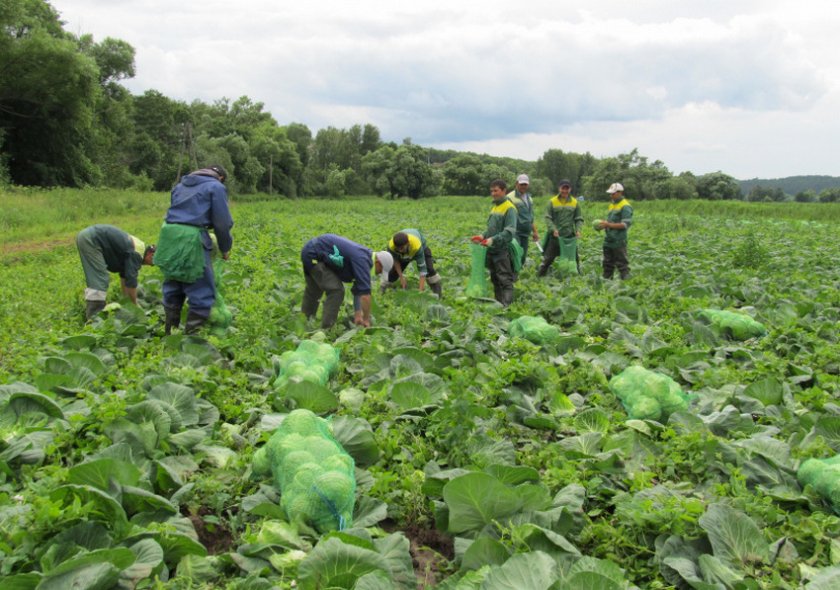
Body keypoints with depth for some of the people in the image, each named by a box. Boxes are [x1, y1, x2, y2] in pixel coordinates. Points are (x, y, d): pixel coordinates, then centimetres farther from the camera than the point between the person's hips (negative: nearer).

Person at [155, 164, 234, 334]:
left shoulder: (181, 184, 25)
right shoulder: (216, 187, 5)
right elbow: (222, 222, 0)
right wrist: (225, 248, 14)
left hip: (169, 234, 7)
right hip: (191, 239, -7)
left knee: (172, 289, 18)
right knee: (202, 293, -1)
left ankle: (170, 334, 25)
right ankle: (191, 335, -3)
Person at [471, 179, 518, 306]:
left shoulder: (509, 208, -11)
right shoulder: (495, 207, 15)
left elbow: (509, 231, -20)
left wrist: (493, 240, -26)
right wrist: (483, 237, 5)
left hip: (503, 250, -9)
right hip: (492, 250, 9)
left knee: (505, 281, -10)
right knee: (495, 280, 15)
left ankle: (507, 306, -12)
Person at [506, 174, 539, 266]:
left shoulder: (529, 198, 18)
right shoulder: (510, 197, -7)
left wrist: (535, 232, 22)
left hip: (526, 233, 7)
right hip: (515, 232, -7)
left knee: (523, 256, 7)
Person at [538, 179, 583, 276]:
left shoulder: (575, 202, 5)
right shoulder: (552, 202, -2)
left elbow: (579, 219, 8)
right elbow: (548, 217, -3)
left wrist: (578, 230, -9)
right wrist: (553, 229, -17)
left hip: (570, 235, 2)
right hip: (555, 235, -2)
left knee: (574, 257, 8)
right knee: (548, 258, 3)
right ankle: (540, 275, 11)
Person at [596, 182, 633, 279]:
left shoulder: (625, 207, -10)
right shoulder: (612, 204, 17)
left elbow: (625, 224, -17)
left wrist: (608, 225, -21)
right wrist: (604, 224, 4)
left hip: (618, 242, -9)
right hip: (608, 241, 9)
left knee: (622, 263, -5)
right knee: (608, 263, 14)